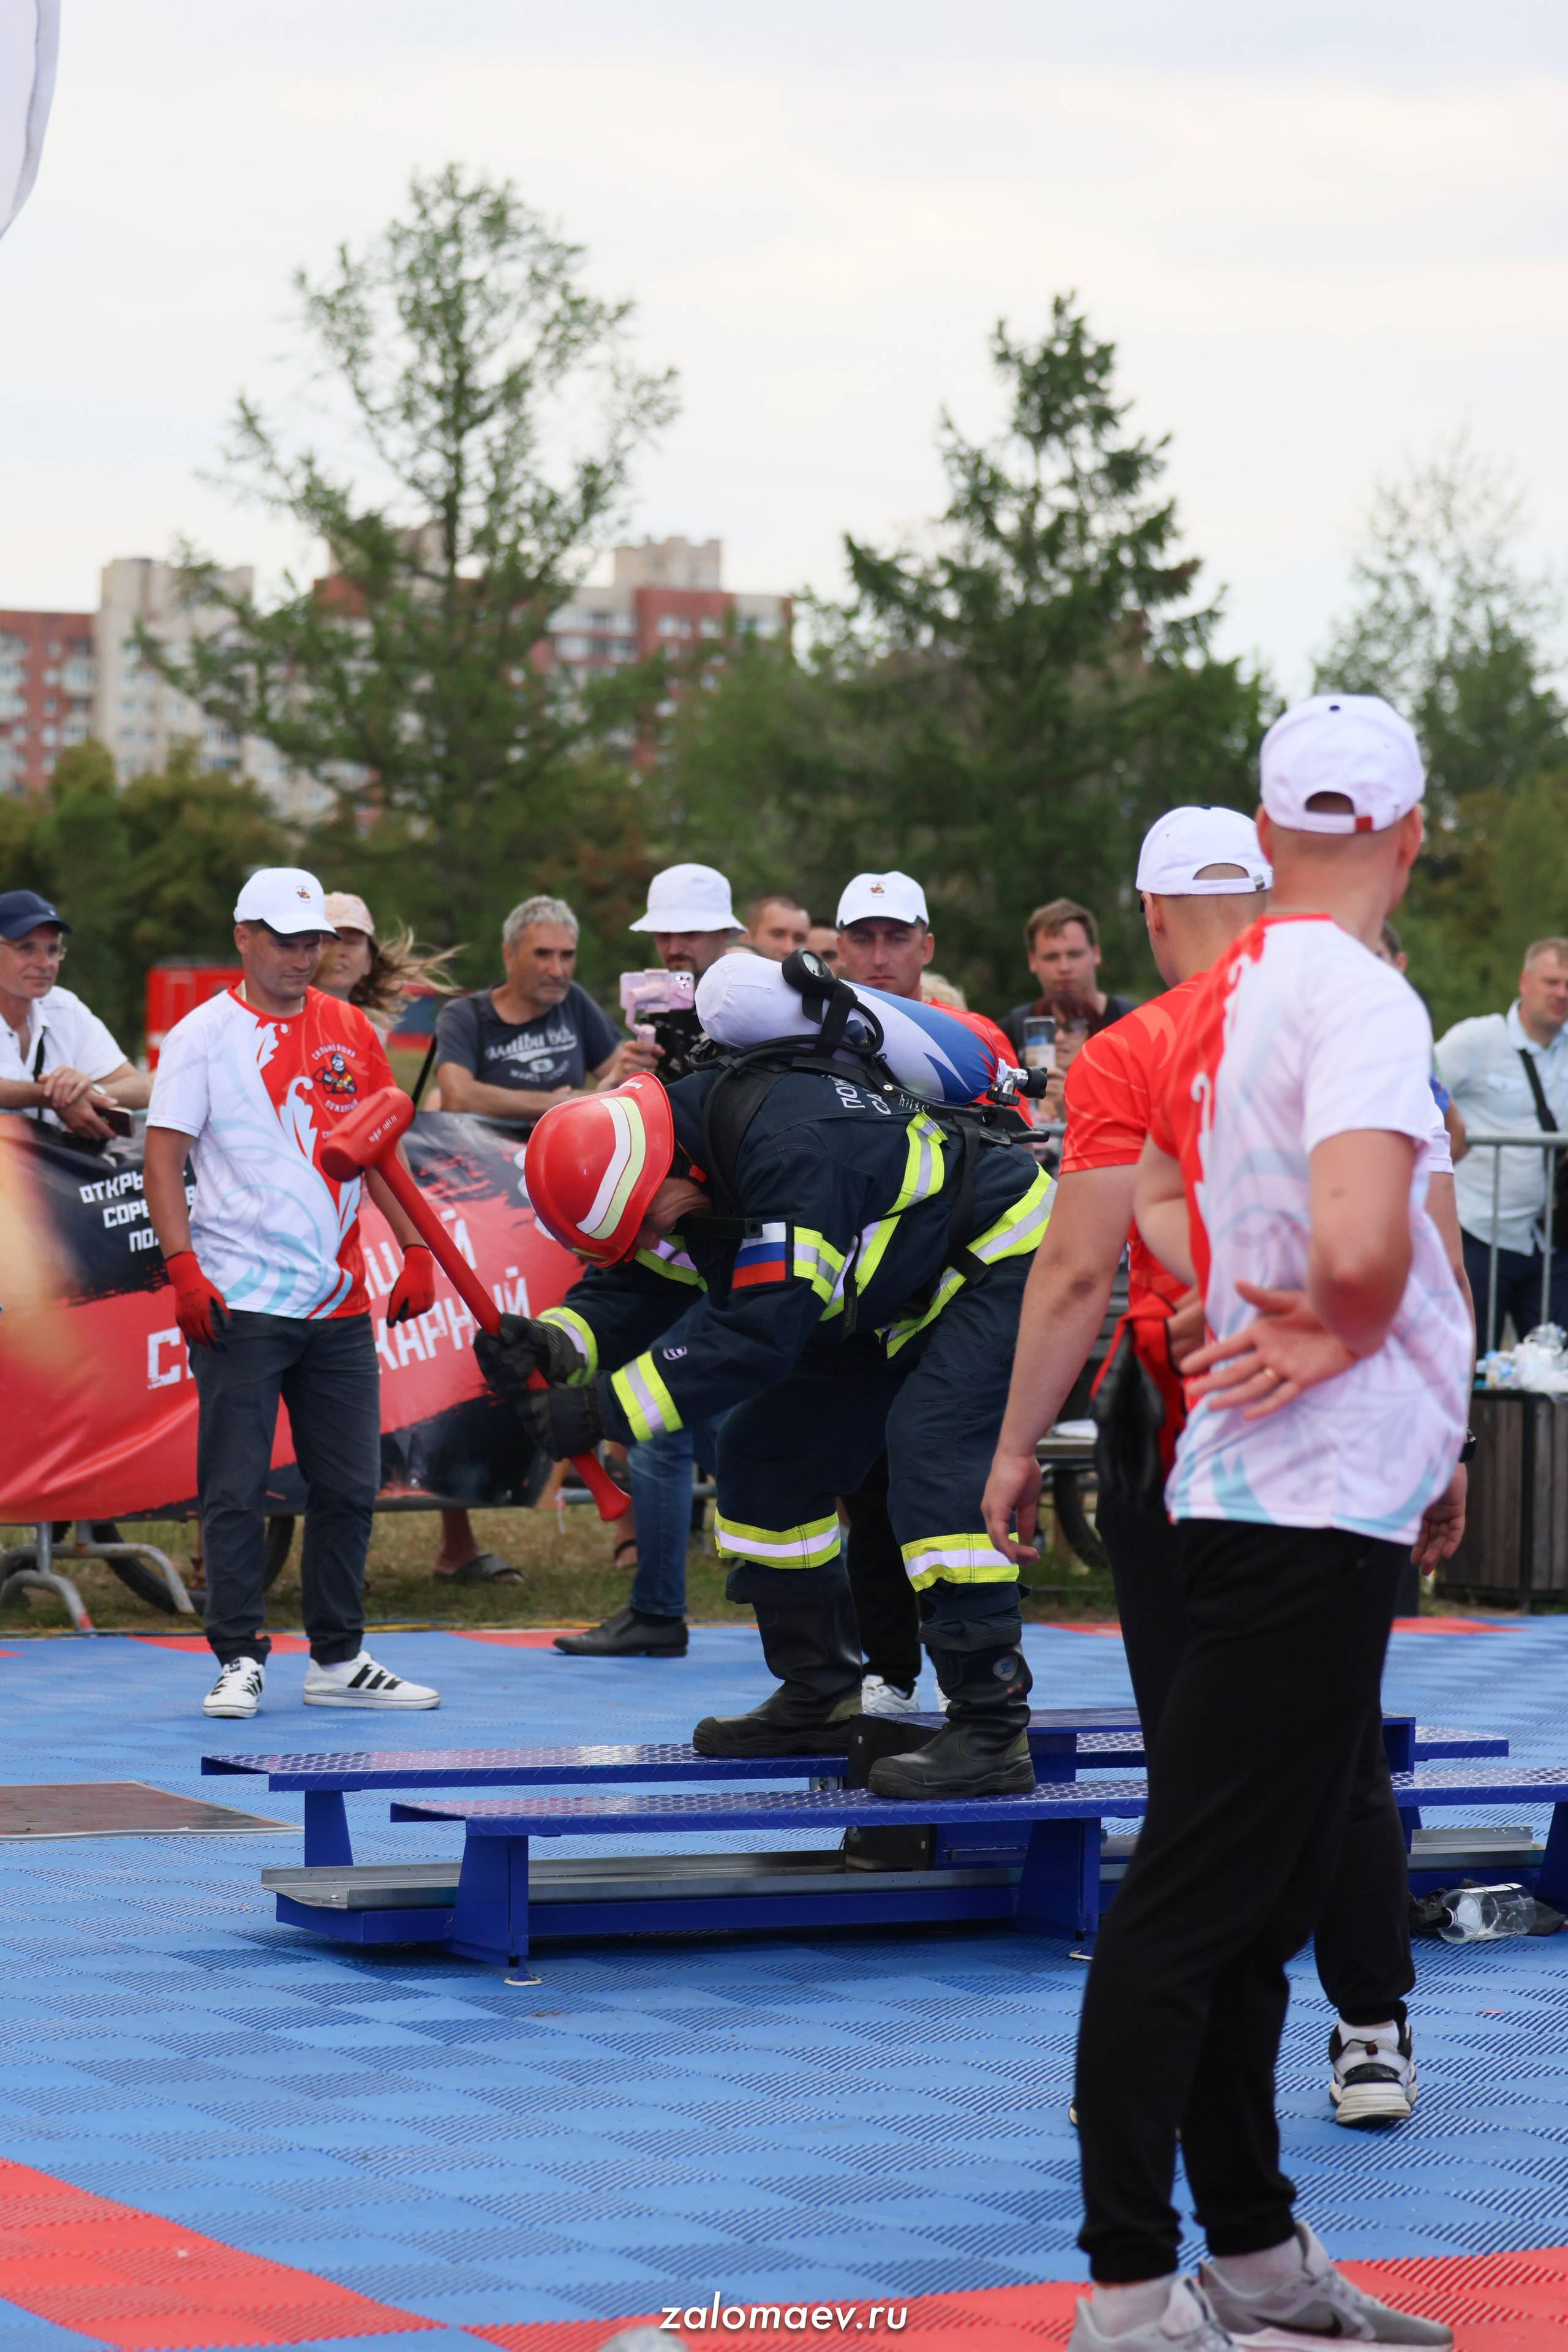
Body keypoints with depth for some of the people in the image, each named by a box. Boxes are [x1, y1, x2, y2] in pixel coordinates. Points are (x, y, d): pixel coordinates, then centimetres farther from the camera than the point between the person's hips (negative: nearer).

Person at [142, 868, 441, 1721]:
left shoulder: (350, 1032, 11)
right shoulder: (203, 1035, -2)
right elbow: (163, 1159, -5)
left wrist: (415, 1249, 7)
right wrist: (184, 1267, -16)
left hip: (339, 1303, 5)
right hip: (239, 1300, -5)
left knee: (350, 1487, 7)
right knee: (234, 1490, -4)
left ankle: (338, 1661, 16)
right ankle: (239, 1660, 3)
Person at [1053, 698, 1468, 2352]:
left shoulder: (1233, 992, 11)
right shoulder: (1358, 997, -16)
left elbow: (1157, 1193, 25)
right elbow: (1363, 1244, -30)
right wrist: (1348, 1332, -8)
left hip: (1283, 1491, 10)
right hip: (1314, 1511, -10)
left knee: (1265, 1899, 16)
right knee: (1194, 1902, -8)